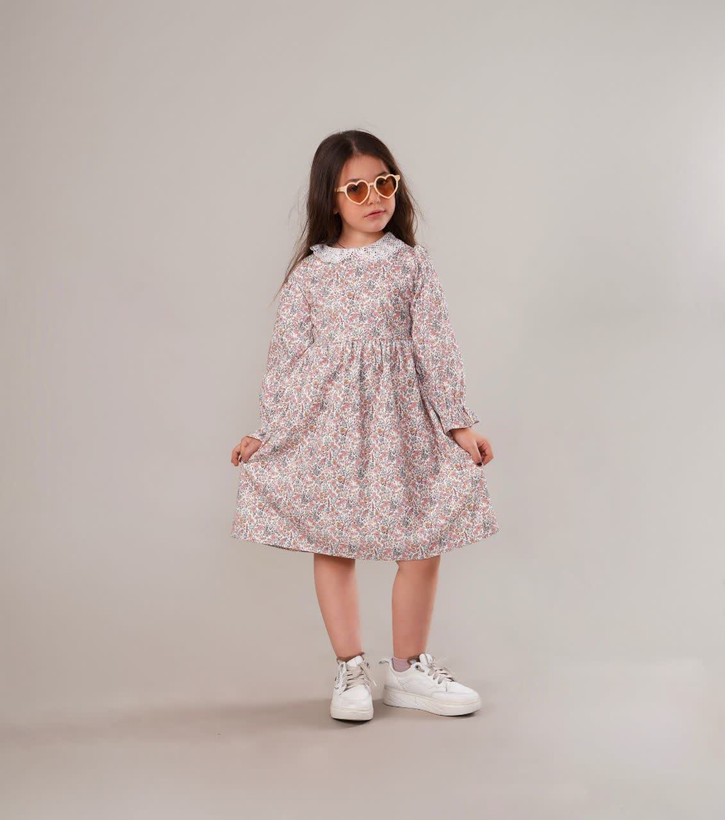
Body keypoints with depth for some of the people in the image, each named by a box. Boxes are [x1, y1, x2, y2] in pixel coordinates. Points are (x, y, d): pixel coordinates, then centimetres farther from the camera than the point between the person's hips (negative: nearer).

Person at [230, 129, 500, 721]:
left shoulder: (412, 264, 3)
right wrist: (267, 432, 4)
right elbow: (287, 355, 6)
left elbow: (435, 346, 2)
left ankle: (408, 668, 21)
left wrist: (458, 422, -1)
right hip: (323, 423, 0)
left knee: (423, 546, 3)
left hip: (399, 422, 1)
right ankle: (351, 670, 21)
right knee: (333, 547, 6)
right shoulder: (311, 272, 3)